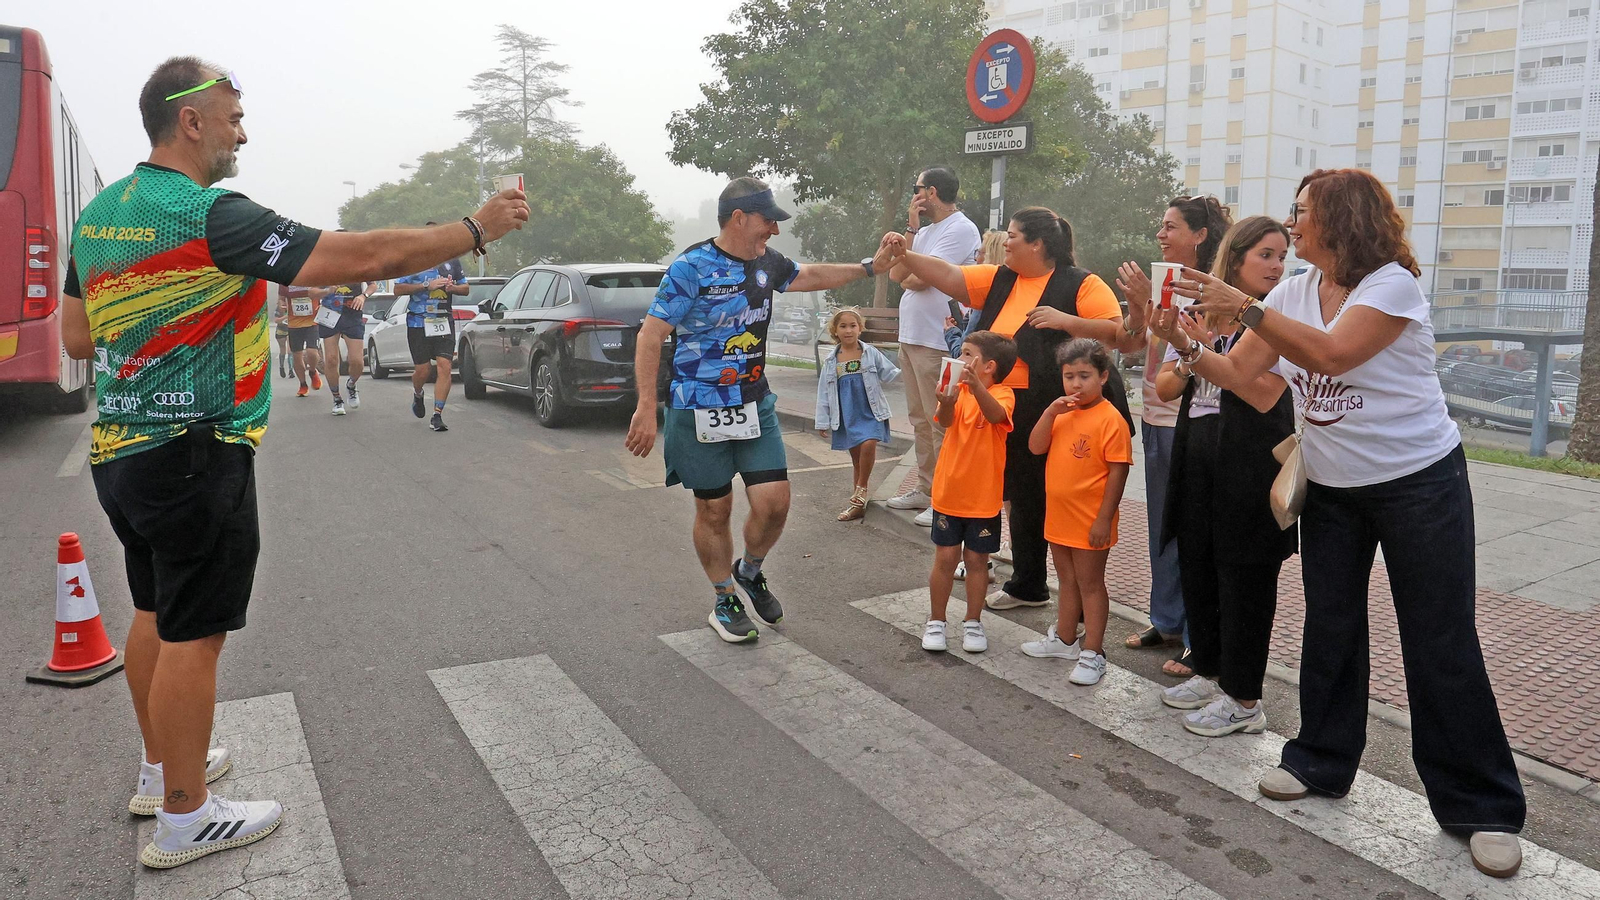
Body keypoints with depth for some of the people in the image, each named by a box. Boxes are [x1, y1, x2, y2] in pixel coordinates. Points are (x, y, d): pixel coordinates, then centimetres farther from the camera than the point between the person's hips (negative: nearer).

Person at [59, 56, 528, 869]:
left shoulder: (98, 213, 9)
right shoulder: (211, 215, -19)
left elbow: (76, 336, 16)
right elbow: (364, 257, -23)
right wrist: (478, 229, -15)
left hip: (120, 450, 9)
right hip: (194, 457, -9)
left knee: (156, 614, 21)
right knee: (192, 636, 1)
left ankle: (161, 770, 37)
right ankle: (184, 819, 13)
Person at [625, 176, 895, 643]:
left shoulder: (767, 262, 6)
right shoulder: (692, 267, -15)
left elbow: (810, 276, 26)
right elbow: (651, 336, -16)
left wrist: (868, 267, 22)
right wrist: (646, 408, -22)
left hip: (756, 406, 6)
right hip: (700, 410, -5)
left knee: (774, 502, -1)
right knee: (714, 511, 5)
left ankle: (750, 571, 29)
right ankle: (724, 602, 25)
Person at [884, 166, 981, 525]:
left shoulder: (960, 230, -11)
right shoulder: (924, 232, 17)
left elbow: (920, 278, -19)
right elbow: (896, 274, 7)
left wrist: (906, 278, 4)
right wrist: (911, 227, 4)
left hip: (937, 342, -10)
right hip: (910, 336, 10)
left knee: (940, 422, -5)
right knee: (919, 418, 15)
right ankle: (925, 489, 25)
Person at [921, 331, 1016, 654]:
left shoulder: (1002, 393, -11)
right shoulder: (959, 390, -3)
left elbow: (996, 414, -35)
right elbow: (946, 421, -23)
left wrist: (975, 385, -54)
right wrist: (946, 402, -47)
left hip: (984, 497, -2)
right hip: (949, 492, 2)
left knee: (976, 560, 10)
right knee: (945, 558, 8)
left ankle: (972, 623, 25)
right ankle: (936, 622, 21)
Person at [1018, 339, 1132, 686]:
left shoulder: (1110, 419, -16)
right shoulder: (1062, 413, 7)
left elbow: (1118, 472, -17)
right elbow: (1035, 448, -1)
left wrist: (1104, 519, -19)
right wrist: (1050, 412, -13)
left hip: (1090, 522, -7)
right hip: (1059, 515, 7)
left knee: (1090, 584, 4)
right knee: (1068, 580, 21)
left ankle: (1092, 653, 14)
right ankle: (1065, 639, 36)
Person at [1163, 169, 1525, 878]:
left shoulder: (1393, 283, -15)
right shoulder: (1293, 293, 5)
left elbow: (1331, 352, -32)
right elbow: (1235, 373, 0)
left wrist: (1244, 307, -33)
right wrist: (1183, 342, -17)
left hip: (1420, 481, -6)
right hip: (1331, 487, 6)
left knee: (1441, 645, -2)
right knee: (1329, 629, 12)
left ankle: (1483, 808, 11)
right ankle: (1322, 761, 27)